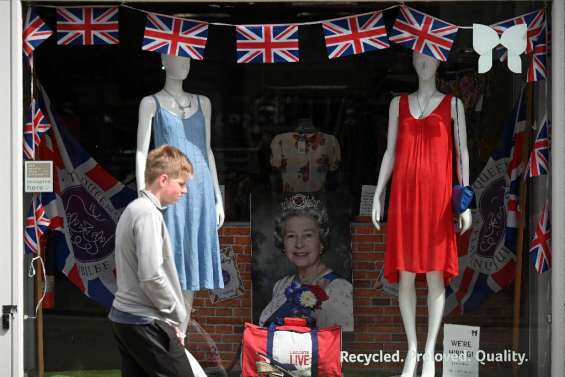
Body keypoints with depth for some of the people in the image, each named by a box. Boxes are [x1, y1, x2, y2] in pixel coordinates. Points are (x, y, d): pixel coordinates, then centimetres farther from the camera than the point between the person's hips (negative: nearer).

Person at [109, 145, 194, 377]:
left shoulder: (133, 209, 16)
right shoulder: (148, 214, -15)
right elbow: (151, 276, -23)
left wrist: (169, 317, 15)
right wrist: (177, 314, -9)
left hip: (125, 317, 10)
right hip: (147, 323, -10)